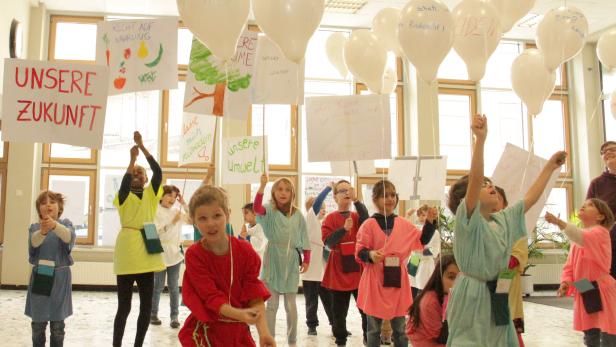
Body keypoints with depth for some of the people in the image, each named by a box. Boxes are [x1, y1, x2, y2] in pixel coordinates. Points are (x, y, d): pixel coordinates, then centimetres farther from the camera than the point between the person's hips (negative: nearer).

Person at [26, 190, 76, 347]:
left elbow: (69, 237, -24)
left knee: (57, 325, 3)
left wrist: (55, 225, -45)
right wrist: (42, 231, -42)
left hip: (59, 277, -1)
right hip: (39, 276, 2)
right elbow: (33, 242, -19)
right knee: (38, 323, 5)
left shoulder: (65, 223, -1)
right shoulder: (34, 227, 3)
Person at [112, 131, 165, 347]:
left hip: (146, 252, 3)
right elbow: (124, 183, -20)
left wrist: (142, 147, -8)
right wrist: (132, 158, -18)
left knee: (146, 307, 8)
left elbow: (158, 172, -5)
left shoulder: (151, 194, 10)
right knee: (124, 307, 2)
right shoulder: (124, 196, 4)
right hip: (126, 252, -3)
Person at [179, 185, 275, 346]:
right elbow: (211, 297, -19)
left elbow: (254, 293, -9)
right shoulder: (194, 255, -13)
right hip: (205, 331, -2)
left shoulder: (245, 251, -7)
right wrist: (238, 314, -34)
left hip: (238, 331, 2)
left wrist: (263, 331, -19)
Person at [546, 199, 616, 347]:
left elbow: (584, 238, -32)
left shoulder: (600, 232, -9)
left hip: (602, 292, -7)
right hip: (584, 294, 7)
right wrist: (566, 282, -8)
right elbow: (570, 266, 12)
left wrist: (558, 222, -45)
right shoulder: (577, 238, 13)